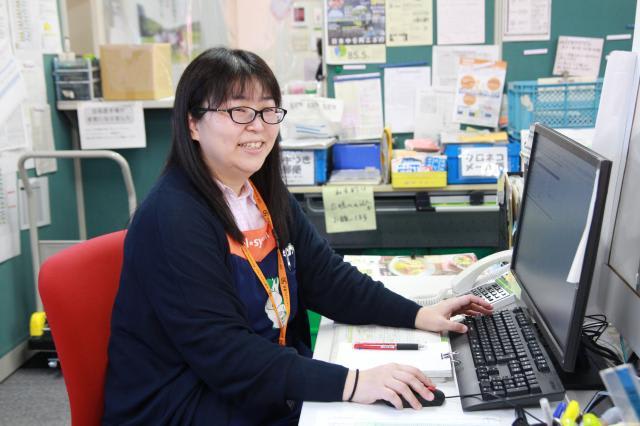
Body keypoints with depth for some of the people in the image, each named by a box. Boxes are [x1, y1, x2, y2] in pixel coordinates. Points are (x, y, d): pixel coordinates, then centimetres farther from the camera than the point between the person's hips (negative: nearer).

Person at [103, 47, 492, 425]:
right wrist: (349, 383, -33)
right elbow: (223, 352, -27)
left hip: (272, 385, 7)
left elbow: (327, 277, 6)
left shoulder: (266, 194, 5)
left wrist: (418, 315, -4)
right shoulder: (174, 219, -22)